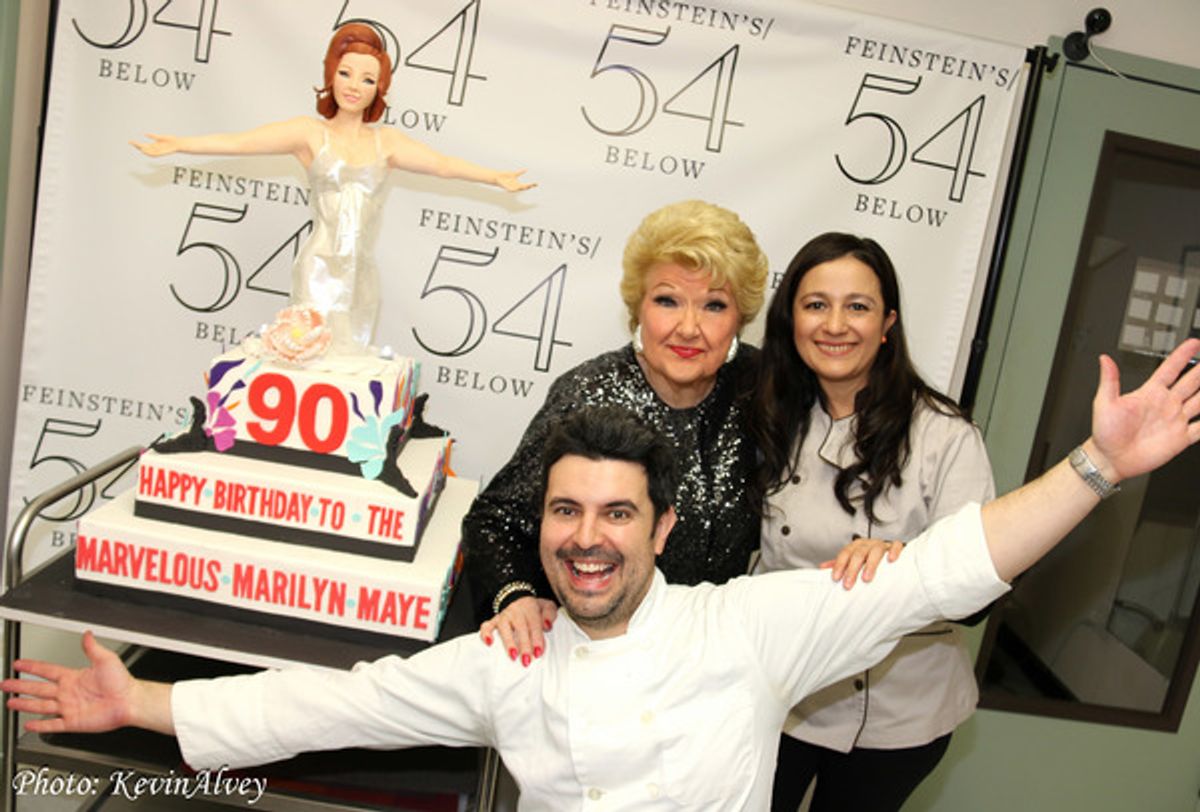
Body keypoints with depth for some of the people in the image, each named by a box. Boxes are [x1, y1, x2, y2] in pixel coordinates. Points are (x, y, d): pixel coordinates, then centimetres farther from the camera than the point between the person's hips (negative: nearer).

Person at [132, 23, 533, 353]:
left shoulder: (386, 141, 12)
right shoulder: (310, 132, 4)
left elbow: (443, 163, 12)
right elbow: (239, 141, -3)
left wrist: (495, 177, 9)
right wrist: (178, 144, -12)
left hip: (362, 274, 3)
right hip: (320, 269, -3)